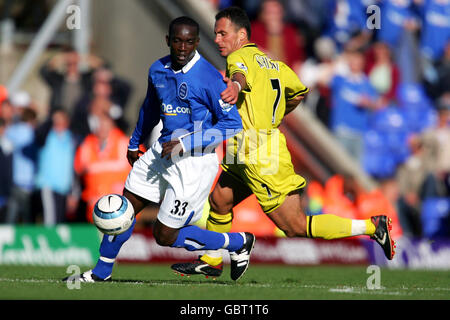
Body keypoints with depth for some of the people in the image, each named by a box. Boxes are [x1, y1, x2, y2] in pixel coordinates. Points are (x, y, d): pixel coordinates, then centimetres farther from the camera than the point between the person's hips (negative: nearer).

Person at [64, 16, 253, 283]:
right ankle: (102, 271, 29)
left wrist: (186, 144, -20)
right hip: (162, 152, 7)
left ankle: (240, 242, 15)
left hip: (194, 162, -7)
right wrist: (135, 143, 35)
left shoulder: (209, 78, -18)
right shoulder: (158, 71, 3)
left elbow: (233, 124, -15)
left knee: (165, 236, -2)